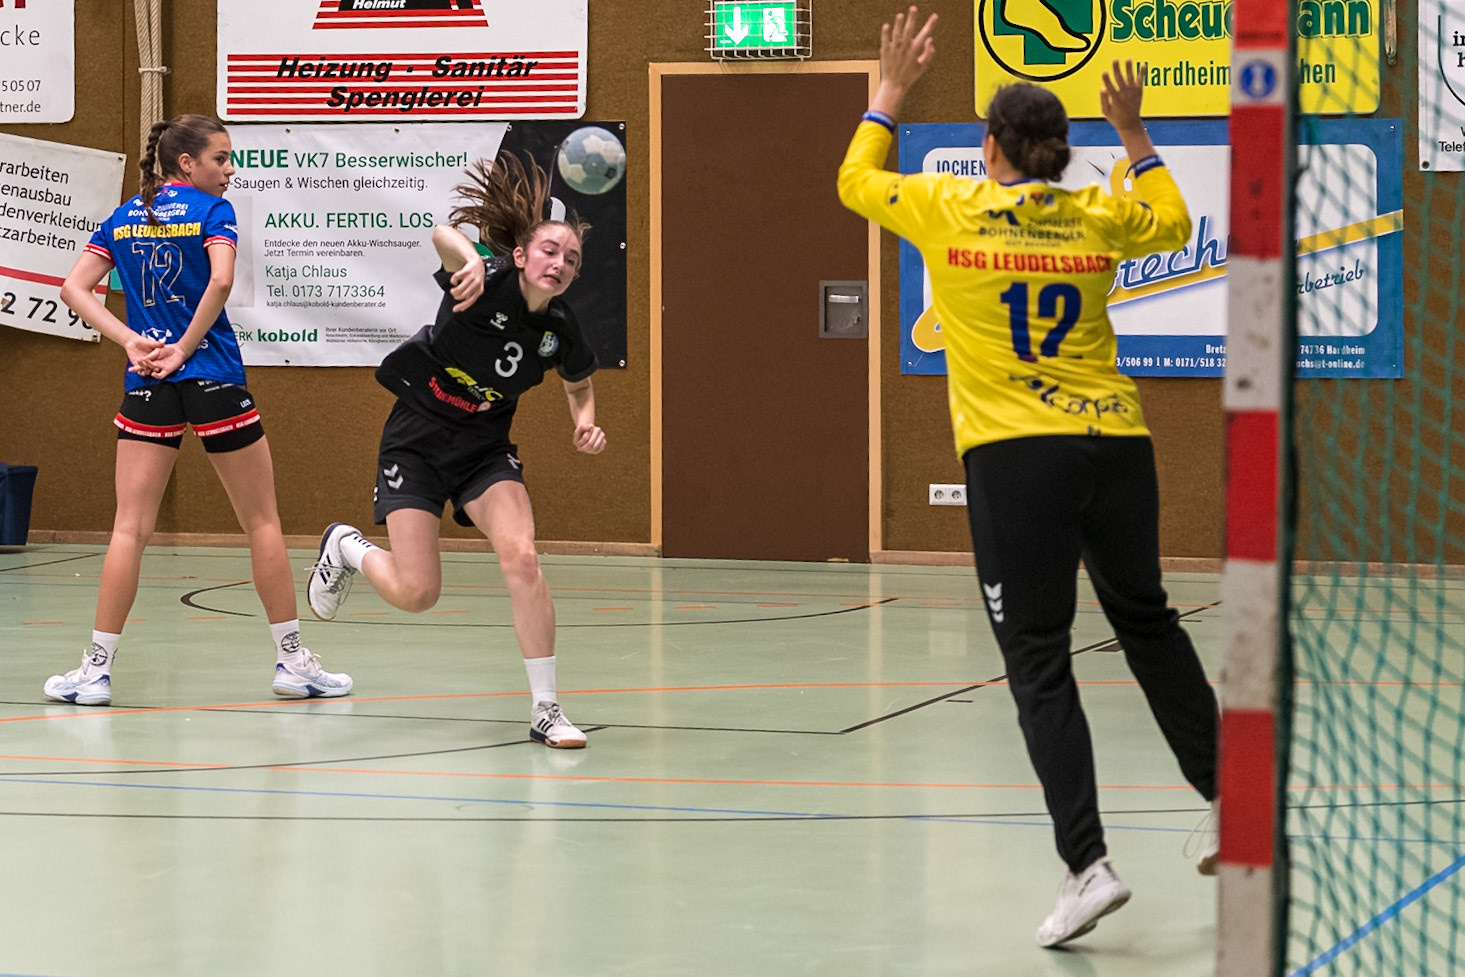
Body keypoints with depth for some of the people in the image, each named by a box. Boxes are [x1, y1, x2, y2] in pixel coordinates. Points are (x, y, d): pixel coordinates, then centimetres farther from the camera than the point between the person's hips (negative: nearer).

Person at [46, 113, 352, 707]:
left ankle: (97, 668, -2)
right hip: (214, 378, -4)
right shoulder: (211, 211, -4)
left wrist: (131, 341, -4)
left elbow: (74, 288, 4)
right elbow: (221, 281, -21)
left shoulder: (123, 218, 11)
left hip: (148, 386, 4)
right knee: (261, 521, 7)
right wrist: (184, 350, -12)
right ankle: (292, 659, 11)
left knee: (130, 528, 3)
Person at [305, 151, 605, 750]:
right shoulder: (489, 283, -22)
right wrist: (468, 261, -65)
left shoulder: (560, 331, -7)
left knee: (521, 559, -20)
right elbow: (444, 236, -43)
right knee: (416, 594, -7)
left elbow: (579, 385, 15)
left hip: (485, 449, 4)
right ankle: (346, 548, 29)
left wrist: (585, 423, -6)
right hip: (417, 440, -3)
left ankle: (546, 711, -11)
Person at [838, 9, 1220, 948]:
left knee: (1039, 661, -3)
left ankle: (1088, 862, -14)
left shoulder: (949, 209, -1)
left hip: (1015, 457, -3)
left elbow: (854, 181, 18)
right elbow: (1175, 224, 29)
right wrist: (1134, 132, 34)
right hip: (1117, 445, 4)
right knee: (1149, 623, 23)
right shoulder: (1098, 217, 7)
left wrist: (892, 89, 27)